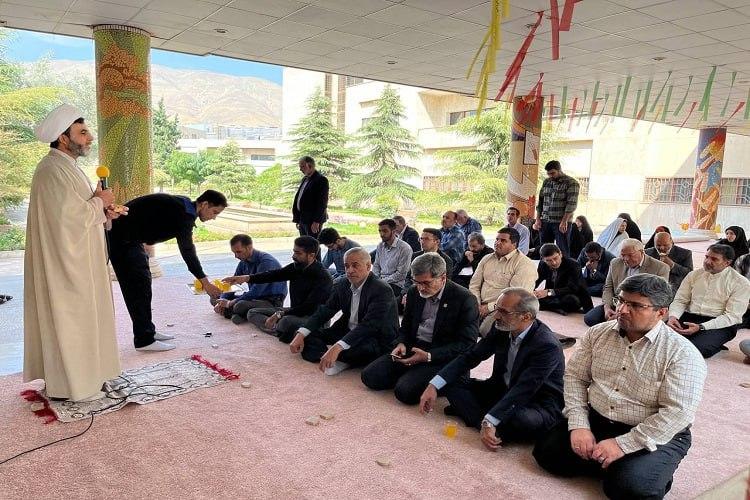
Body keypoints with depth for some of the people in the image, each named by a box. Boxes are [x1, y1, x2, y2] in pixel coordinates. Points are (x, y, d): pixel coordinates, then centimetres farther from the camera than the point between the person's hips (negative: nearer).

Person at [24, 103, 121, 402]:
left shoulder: (66, 166, 14)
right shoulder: (53, 171, -19)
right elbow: (71, 216, -26)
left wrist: (101, 211, 4)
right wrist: (100, 202, -11)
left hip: (75, 260, 10)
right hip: (65, 262, -10)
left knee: (78, 317, 17)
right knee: (68, 320, 0)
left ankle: (79, 374, 29)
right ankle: (69, 385, 12)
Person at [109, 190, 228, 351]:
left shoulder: (184, 206, 9)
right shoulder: (182, 213, -22)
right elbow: (187, 251, -21)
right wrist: (205, 282, -15)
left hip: (129, 238, 11)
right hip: (122, 239, -11)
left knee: (143, 282, 15)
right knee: (139, 284, -9)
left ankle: (148, 331, 23)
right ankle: (144, 340, -4)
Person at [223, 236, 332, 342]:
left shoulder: (323, 278, -22)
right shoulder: (296, 267, 2)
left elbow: (310, 307, -26)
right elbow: (276, 274, -6)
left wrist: (280, 314, -25)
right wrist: (246, 278, -18)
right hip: (295, 311, 9)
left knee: (287, 321, -41)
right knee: (252, 312, 5)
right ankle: (281, 329, -15)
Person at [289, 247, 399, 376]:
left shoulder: (382, 290, -21)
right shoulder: (342, 284, 3)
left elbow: (369, 325, -32)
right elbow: (324, 311, 2)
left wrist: (337, 348, -43)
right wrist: (301, 335, -13)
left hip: (376, 339, -7)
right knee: (310, 335, -3)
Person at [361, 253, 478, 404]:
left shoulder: (465, 299, -13)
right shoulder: (414, 292, 6)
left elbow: (467, 344, -14)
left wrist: (428, 356, -22)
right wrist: (401, 344, -5)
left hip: (441, 358, -6)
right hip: (412, 348, 6)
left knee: (405, 391, -27)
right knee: (369, 376, -10)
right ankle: (411, 376, 7)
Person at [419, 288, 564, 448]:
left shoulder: (548, 346, -26)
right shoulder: (501, 328, -8)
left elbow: (522, 390, -32)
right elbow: (470, 357, -3)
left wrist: (489, 422, -38)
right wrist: (433, 386, -13)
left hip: (538, 405, -6)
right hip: (503, 391, 6)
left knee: (523, 420, -40)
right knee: (451, 380, -6)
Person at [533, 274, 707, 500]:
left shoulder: (682, 354, -15)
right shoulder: (598, 333, 1)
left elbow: (677, 413, -20)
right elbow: (575, 377, 3)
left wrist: (622, 444, -23)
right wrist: (579, 425, -11)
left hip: (654, 436, -5)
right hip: (595, 421, 5)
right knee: (546, 451, -11)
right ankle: (614, 468, 5)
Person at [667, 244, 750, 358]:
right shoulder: (693, 275, 11)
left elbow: (732, 316, -10)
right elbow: (680, 300, 10)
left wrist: (701, 327, -23)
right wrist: (673, 316, -15)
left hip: (720, 325, -5)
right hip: (688, 318, 5)